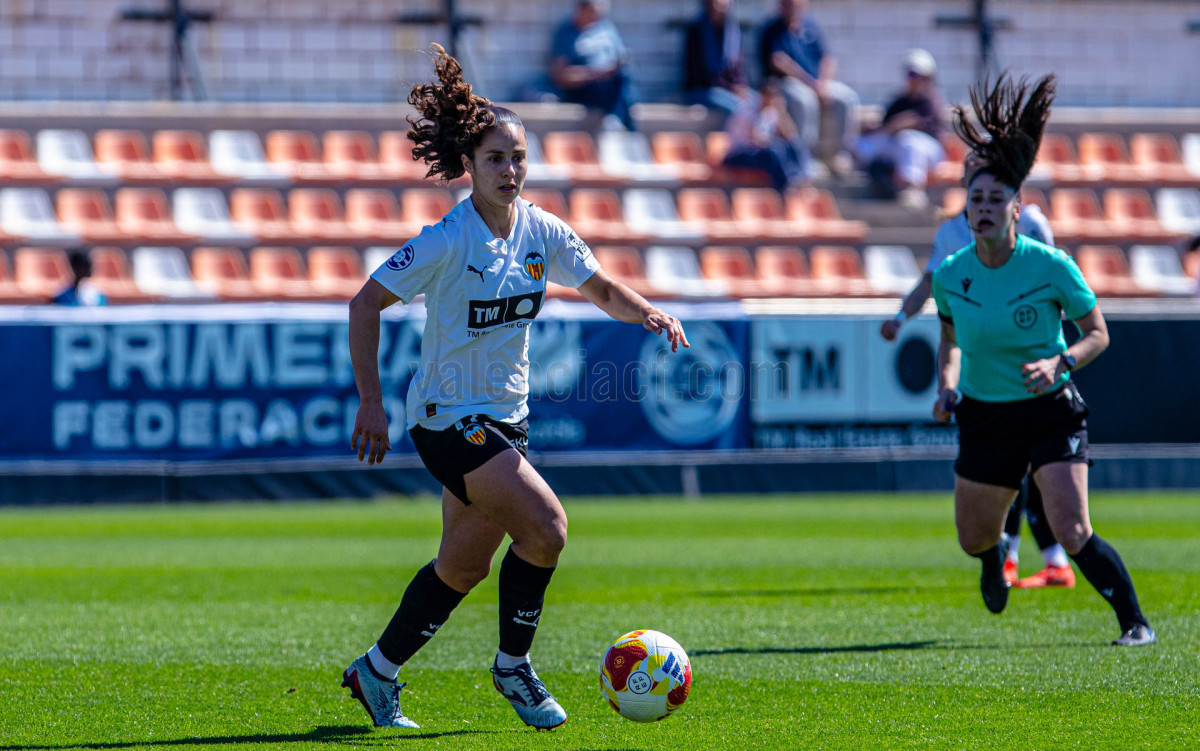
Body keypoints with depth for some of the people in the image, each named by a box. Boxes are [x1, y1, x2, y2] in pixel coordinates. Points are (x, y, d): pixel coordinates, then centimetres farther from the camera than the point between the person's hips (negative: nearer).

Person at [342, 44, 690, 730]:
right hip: (449, 416, -7)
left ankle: (378, 672, 27)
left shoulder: (542, 231, 0)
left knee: (465, 566, 11)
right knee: (546, 526, -19)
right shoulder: (448, 242, -18)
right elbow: (366, 303, -14)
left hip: (506, 416, 7)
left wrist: (650, 314, -13)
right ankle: (513, 667, -1)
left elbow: (602, 289, 9)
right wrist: (371, 404, -16)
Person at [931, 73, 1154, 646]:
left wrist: (1060, 363, -23)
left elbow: (1098, 333, -5)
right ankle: (995, 556, 55)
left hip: (1051, 412, -4)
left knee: (1073, 535, -19)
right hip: (984, 419, 4)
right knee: (973, 539, 16)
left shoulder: (1051, 266, -16)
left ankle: (1134, 621, -3)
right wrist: (947, 384, -2)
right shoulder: (950, 275, -7)